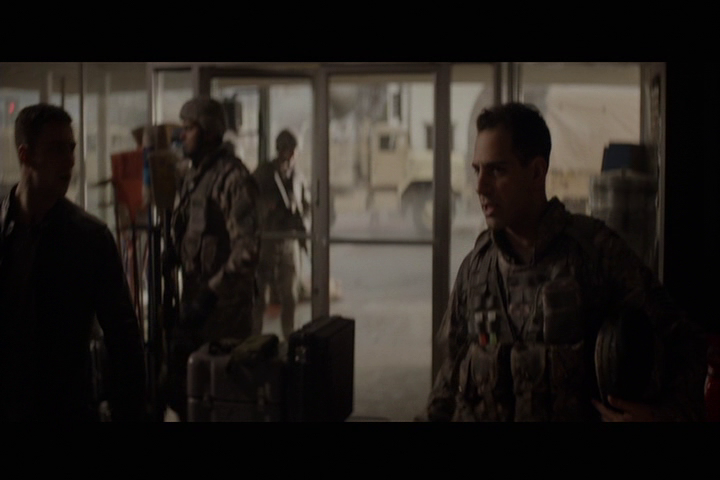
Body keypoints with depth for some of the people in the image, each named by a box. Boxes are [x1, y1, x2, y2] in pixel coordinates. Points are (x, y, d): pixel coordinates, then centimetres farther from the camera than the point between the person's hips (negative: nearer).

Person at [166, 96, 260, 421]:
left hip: (223, 304, -8)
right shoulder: (192, 175, 12)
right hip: (193, 297, 8)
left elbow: (246, 249, -21)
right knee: (178, 382, 13)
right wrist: (167, 257, 3)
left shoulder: (233, 177, -15)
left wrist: (211, 294, -24)